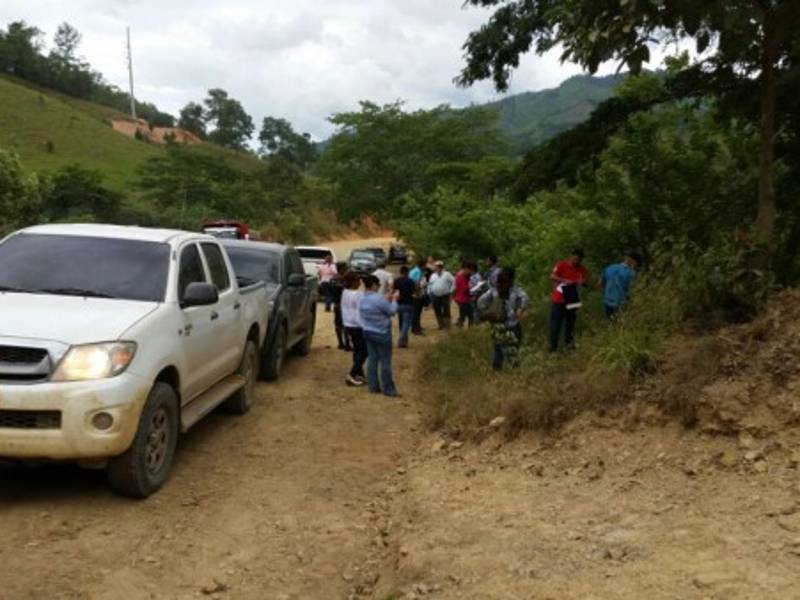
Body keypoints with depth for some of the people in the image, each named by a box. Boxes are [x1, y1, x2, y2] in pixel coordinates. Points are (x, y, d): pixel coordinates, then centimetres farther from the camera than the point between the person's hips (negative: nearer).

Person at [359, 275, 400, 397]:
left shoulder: (362, 299, 3)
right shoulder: (379, 299, -22)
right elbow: (392, 311, -11)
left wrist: (386, 300, 12)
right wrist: (394, 300, 4)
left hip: (368, 332, 7)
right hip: (381, 333, -7)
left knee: (372, 359, 12)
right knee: (385, 361, 1)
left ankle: (373, 386, 16)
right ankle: (388, 389, 7)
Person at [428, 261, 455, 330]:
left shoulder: (447, 274, 0)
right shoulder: (433, 275, 11)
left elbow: (453, 281, 0)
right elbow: (430, 284, 21)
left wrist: (451, 290, -5)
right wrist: (429, 291, 10)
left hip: (445, 295, -4)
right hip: (435, 295, 4)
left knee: (446, 311, -4)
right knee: (437, 311, 5)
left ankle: (447, 325, 4)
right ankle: (441, 325, 16)